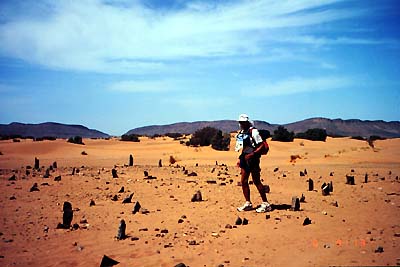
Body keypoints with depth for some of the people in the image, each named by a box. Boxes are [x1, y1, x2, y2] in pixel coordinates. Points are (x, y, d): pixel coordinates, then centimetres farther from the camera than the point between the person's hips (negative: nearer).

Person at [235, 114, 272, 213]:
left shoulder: (253, 131, -9)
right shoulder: (240, 133, 16)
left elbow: (261, 146, -13)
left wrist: (252, 154, -22)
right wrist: (240, 159, 16)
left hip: (252, 159, -8)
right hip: (244, 159, 8)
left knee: (256, 181, -7)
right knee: (244, 181, 7)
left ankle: (266, 204, 0)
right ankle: (248, 203, 16)